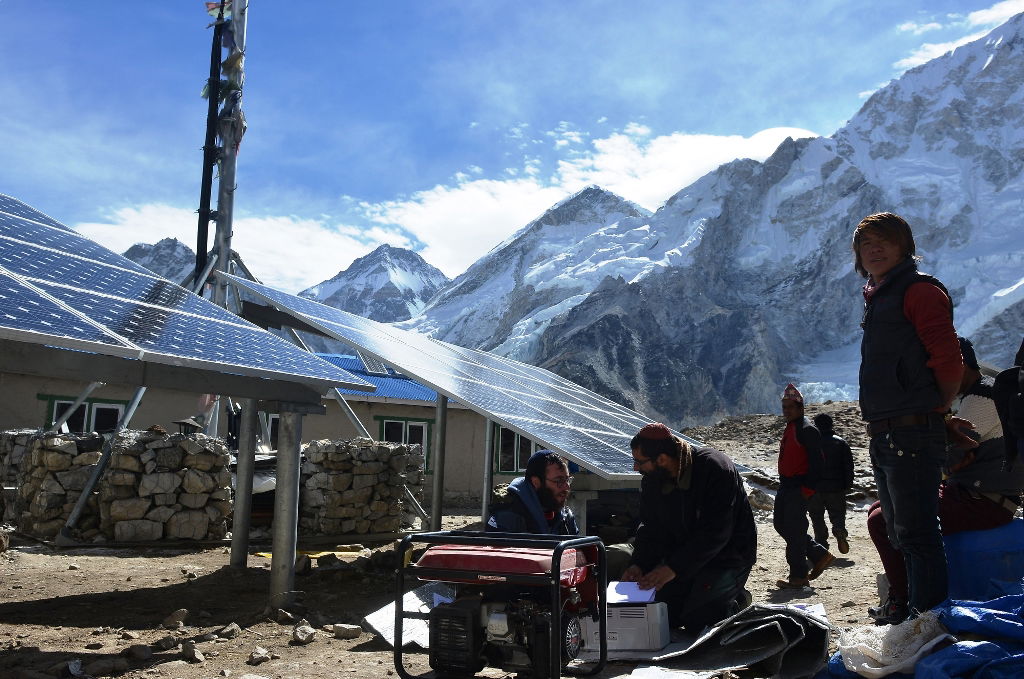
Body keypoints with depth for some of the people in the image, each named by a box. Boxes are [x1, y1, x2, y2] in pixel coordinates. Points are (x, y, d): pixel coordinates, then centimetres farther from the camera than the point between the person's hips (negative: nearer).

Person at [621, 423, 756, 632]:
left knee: (696, 620, -20)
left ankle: (738, 602, 10)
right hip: (682, 555, 6)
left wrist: (674, 568, -33)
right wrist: (639, 565, -16)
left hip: (728, 557, -6)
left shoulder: (715, 469, -26)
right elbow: (651, 528, 2)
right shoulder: (652, 479, -4)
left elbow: (715, 533, -29)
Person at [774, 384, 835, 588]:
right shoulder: (789, 429, 17)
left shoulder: (807, 430, -12)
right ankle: (819, 554, 23)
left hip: (799, 487, -10)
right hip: (786, 486, 10)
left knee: (794, 529, -6)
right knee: (780, 523, 13)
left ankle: (799, 575, 3)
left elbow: (817, 462, -16)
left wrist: (808, 488, -19)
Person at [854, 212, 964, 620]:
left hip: (912, 433, -10)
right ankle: (912, 614, 28)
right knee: (901, 535, 16)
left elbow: (949, 363, -15)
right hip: (884, 435, 10)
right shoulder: (877, 298, 19)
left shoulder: (919, 290, -8)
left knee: (916, 534, -6)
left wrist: (934, 410, -5)